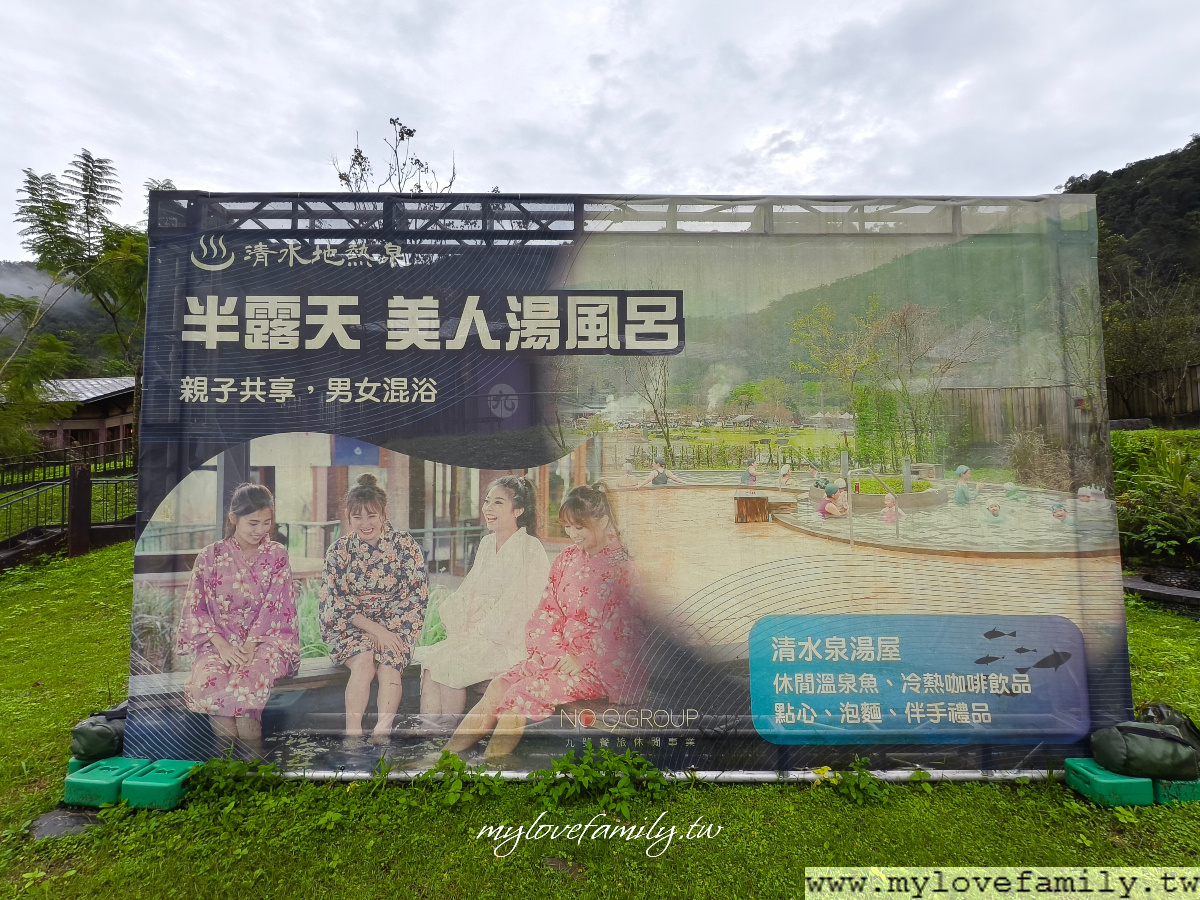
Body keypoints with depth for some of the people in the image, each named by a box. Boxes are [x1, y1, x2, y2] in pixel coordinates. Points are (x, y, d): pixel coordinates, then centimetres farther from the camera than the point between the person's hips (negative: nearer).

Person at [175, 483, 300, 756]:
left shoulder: (277, 555, 5)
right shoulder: (209, 557, 7)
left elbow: (276, 608, -2)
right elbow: (194, 609, 3)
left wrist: (250, 645, -16)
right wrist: (221, 645, -11)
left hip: (265, 639, -1)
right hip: (218, 640, 2)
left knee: (246, 680, -32)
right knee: (207, 680, -30)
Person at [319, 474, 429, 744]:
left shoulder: (406, 546, -2)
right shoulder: (338, 551, 2)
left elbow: (418, 597, -3)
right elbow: (335, 603, -3)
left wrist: (387, 631, -15)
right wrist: (375, 629, -16)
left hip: (395, 626, 0)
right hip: (349, 628, 1)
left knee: (388, 663, -29)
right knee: (364, 660, -29)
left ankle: (382, 730, -34)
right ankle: (353, 733, -31)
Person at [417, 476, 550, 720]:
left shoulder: (531, 549, -10)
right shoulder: (487, 544, 13)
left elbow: (515, 607, -14)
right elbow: (468, 591, 13)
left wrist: (475, 633, -15)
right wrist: (458, 630, -2)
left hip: (511, 642, -6)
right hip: (476, 636, 7)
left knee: (446, 662, -22)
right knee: (430, 661, -16)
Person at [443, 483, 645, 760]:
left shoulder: (623, 566, -13)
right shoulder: (568, 558, 8)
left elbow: (620, 629, -15)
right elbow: (547, 612, 7)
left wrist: (583, 661, -15)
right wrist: (558, 654, -6)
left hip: (602, 666, -6)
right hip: (559, 656, 6)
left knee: (522, 693, -21)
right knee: (499, 686, -12)